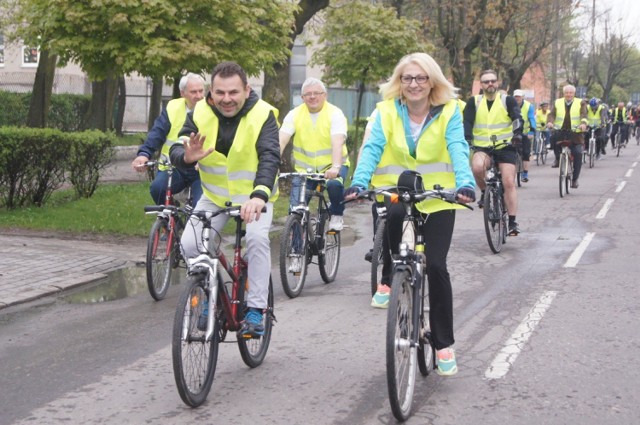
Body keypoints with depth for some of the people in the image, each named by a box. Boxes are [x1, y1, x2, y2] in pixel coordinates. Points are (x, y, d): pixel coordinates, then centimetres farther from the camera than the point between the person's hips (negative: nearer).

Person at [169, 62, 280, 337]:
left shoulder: (262, 115, -21)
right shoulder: (200, 113, -11)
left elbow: (270, 157, -33)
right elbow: (176, 151, -15)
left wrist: (259, 196, -51)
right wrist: (187, 157, -42)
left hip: (254, 196, -3)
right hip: (214, 195, 3)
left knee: (257, 237, -29)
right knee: (190, 244, -15)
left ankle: (256, 309, -16)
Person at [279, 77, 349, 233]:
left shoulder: (335, 114, -11)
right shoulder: (294, 114, -4)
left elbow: (337, 143, -26)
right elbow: (281, 141, -16)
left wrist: (335, 167, -43)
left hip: (332, 166, -2)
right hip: (304, 168, 2)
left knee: (334, 184, -34)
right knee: (295, 208, -11)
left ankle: (336, 215, -4)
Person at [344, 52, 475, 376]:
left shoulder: (448, 111, -5)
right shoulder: (387, 111, -3)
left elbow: (458, 149, -17)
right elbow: (372, 148, -13)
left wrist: (465, 183, -36)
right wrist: (359, 182, -31)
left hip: (437, 197, 0)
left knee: (436, 266, -8)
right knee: (394, 215, -37)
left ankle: (444, 343, 6)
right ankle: (390, 279, -9)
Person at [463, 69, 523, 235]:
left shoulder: (508, 100, 2)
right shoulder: (474, 102, 6)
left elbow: (517, 119, -10)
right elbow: (467, 122, -4)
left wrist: (517, 134, -30)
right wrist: (466, 139, -21)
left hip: (505, 147, 0)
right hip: (482, 148, 0)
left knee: (509, 183, -10)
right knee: (477, 166, -32)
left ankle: (512, 222, -1)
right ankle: (485, 192, -2)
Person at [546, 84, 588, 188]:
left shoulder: (580, 103, 9)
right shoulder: (557, 102, 13)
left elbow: (583, 114, -7)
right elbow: (552, 114, 0)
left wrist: (583, 123, -28)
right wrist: (550, 122, -23)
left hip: (575, 133, -1)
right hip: (560, 131, 1)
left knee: (577, 153, -16)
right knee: (553, 137, -33)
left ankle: (575, 179, -3)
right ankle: (558, 158, -7)